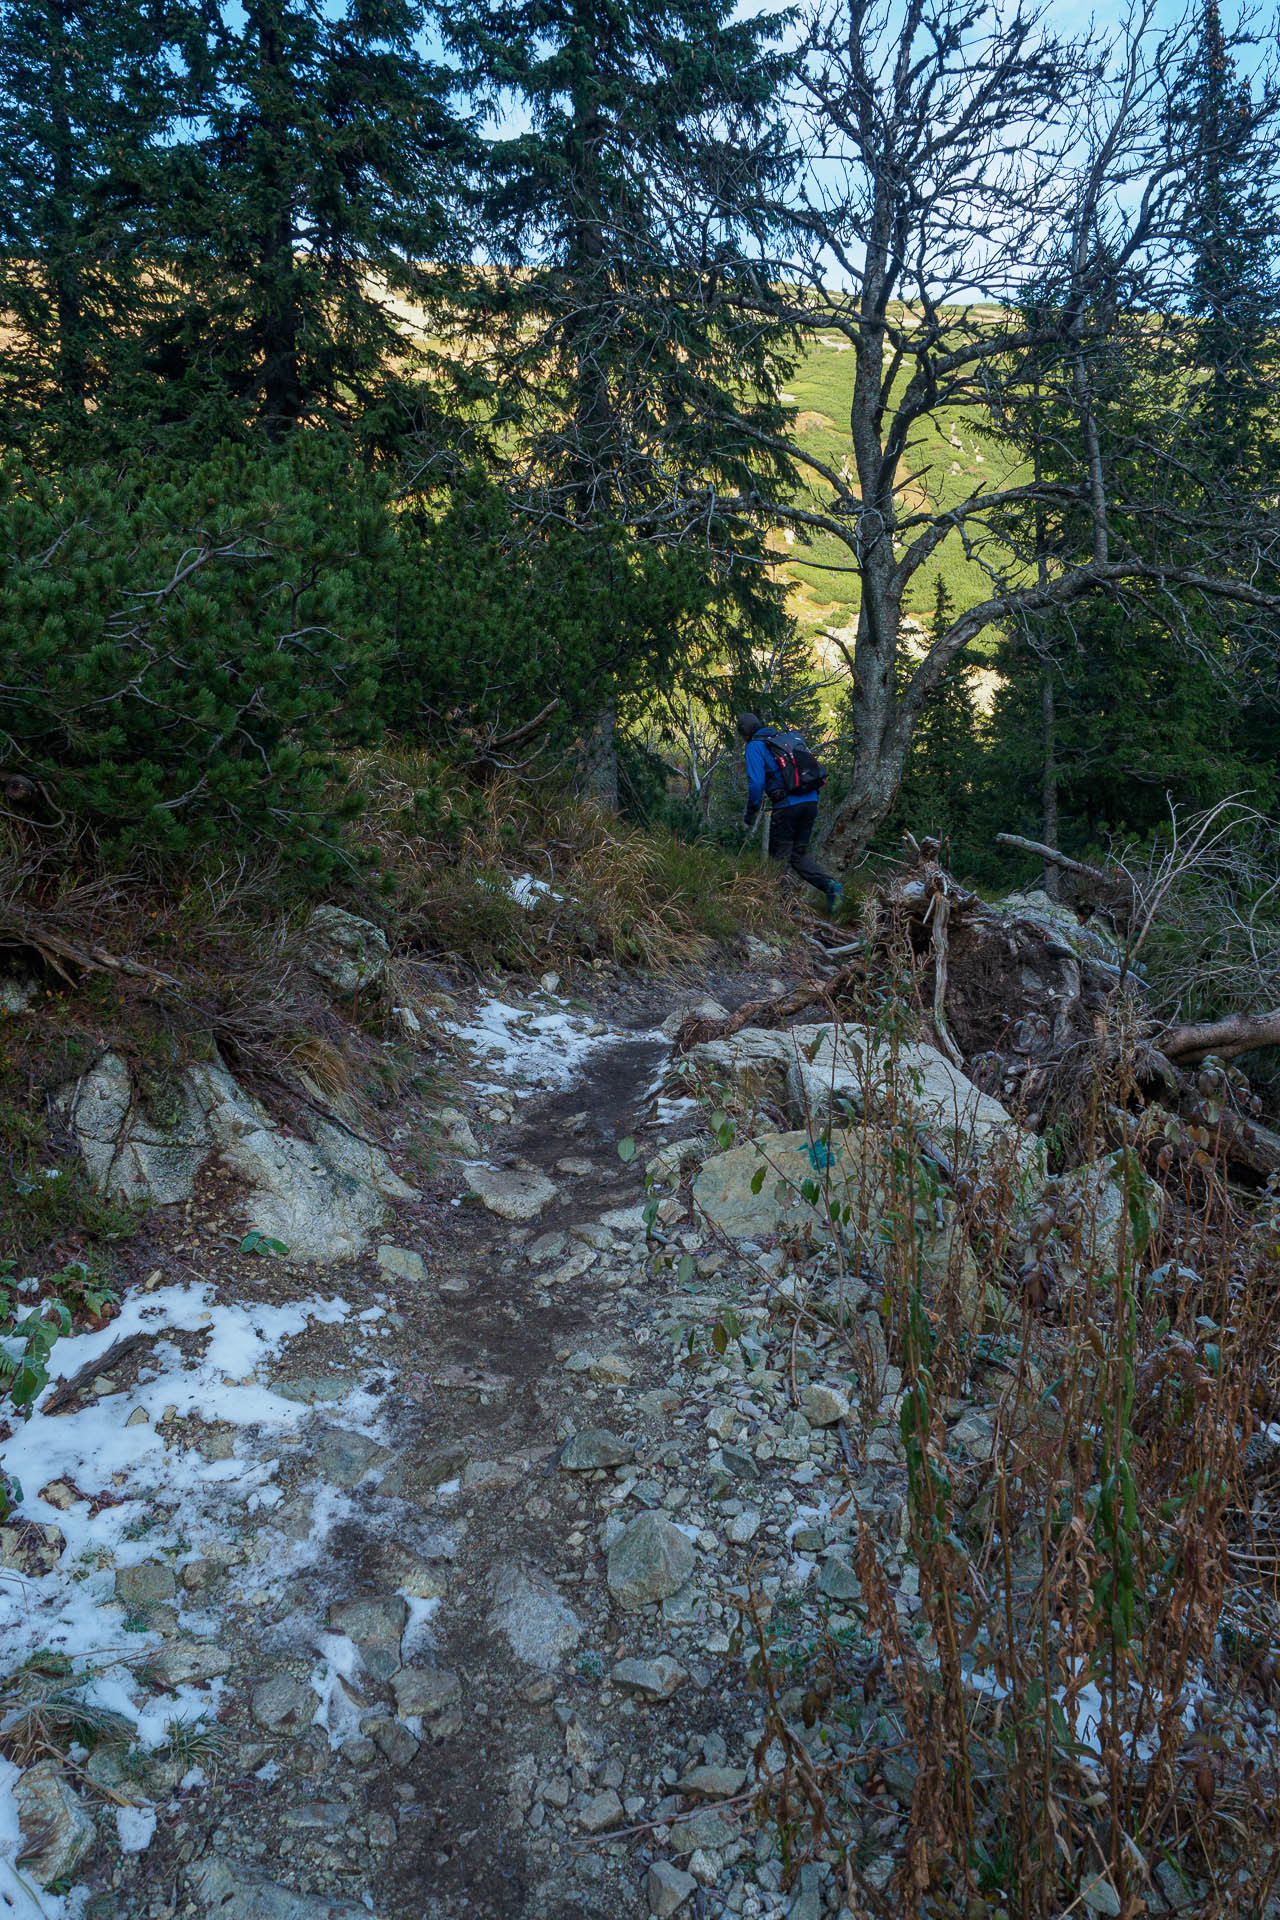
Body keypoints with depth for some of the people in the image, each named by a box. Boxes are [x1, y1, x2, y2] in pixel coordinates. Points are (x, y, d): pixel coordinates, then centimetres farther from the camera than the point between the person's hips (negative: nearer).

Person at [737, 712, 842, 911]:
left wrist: (749, 815, -1)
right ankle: (830, 885, -3)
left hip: (787, 805, -6)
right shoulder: (791, 738, 21)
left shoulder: (754, 747, 1)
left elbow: (756, 783, -10)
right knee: (800, 853, 17)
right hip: (811, 801, 6)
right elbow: (815, 769, 21)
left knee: (780, 857, 6)